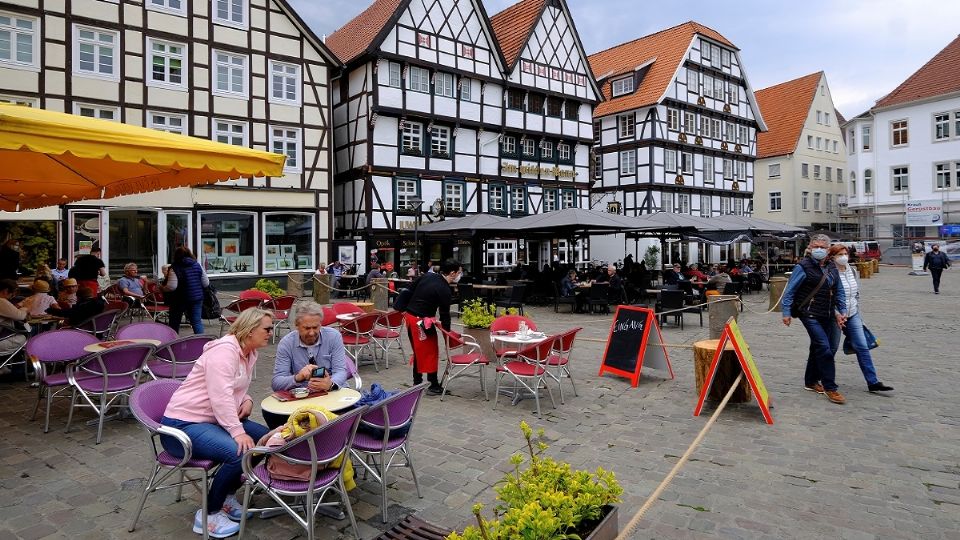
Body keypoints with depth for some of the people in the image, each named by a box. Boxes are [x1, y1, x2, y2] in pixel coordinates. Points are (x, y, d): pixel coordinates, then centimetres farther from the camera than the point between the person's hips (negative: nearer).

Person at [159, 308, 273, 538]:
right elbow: (221, 397, -29)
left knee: (265, 438, 2)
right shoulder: (225, 350, -21)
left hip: (214, 420, 10)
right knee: (240, 452, -29)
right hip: (183, 424, -10)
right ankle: (209, 514, -7)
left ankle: (227, 494, 16)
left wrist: (247, 400, 1)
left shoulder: (249, 353, 8)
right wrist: (237, 432, -33)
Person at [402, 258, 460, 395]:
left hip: (409, 316, 8)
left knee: (418, 351, 19)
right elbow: (445, 314, -11)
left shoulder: (426, 276, 5)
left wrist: (405, 310, 20)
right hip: (422, 321, -8)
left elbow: (410, 292, 11)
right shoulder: (445, 291, -16)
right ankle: (434, 386, 12)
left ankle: (417, 382, 28)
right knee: (431, 352, 5)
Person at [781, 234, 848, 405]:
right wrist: (786, 312, -11)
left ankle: (811, 381, 30)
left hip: (827, 316, 7)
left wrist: (842, 311, 9)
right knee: (824, 348, -12)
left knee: (818, 348, 15)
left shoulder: (832, 268, 11)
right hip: (810, 315, -7)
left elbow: (839, 291, 19)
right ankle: (830, 388, -4)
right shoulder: (803, 267, -10)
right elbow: (790, 291, -9)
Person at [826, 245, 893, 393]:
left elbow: (857, 292, 17)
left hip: (852, 315, 6)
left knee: (862, 347, 3)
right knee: (832, 348, 6)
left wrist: (857, 312, 16)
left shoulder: (851, 270, 7)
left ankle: (873, 382, 7)